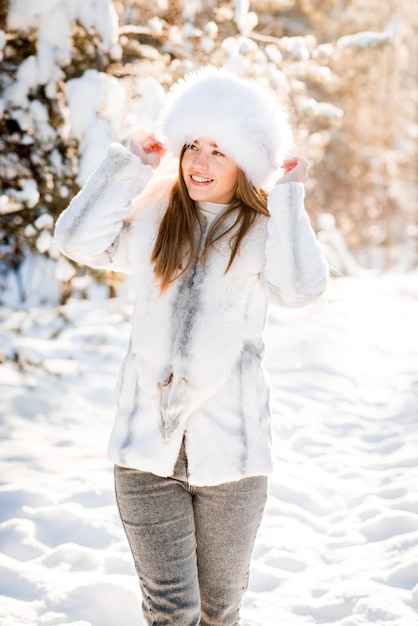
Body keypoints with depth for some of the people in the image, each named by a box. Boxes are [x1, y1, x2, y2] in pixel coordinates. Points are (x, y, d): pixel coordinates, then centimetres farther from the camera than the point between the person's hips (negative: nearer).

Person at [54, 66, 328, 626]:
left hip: (231, 448, 0)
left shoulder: (262, 231, -1)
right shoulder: (152, 218, 7)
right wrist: (129, 164, -2)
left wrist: (288, 198, -11)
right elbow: (77, 242, -6)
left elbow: (300, 289, -19)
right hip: (148, 445, 1)